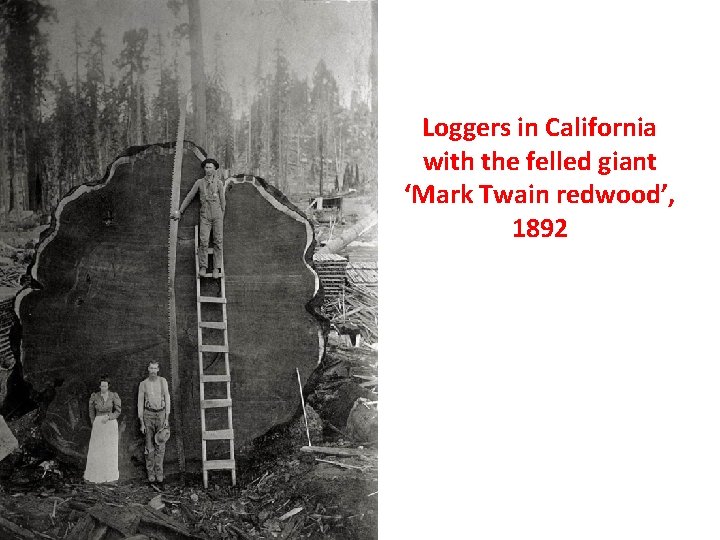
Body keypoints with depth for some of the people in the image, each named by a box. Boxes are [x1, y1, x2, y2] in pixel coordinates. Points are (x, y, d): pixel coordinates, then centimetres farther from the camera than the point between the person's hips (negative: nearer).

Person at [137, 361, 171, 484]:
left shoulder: (163, 381, 3)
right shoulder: (143, 384, 1)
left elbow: (167, 399, 3)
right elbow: (140, 403, 3)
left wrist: (167, 418, -4)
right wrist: (141, 423, -2)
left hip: (161, 414, 1)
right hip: (148, 414, -1)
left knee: (160, 445, -2)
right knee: (149, 445, 0)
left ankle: (159, 473, 3)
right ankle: (151, 474, 6)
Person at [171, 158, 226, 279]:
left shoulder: (219, 183, 0)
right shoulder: (199, 182, 3)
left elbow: (222, 200, 8)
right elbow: (189, 197, 7)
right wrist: (180, 211, 7)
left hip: (217, 215, 0)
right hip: (205, 216, 0)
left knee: (217, 241, -2)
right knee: (204, 241, -10)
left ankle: (216, 268, 2)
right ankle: (203, 267, 0)